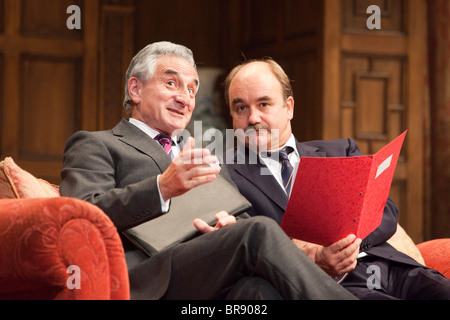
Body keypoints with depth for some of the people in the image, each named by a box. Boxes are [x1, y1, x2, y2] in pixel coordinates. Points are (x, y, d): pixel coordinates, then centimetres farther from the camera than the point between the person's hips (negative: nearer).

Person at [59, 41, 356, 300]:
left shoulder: (204, 158, 37)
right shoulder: (95, 145, 16)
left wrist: (229, 227, 0)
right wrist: (162, 188, -18)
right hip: (148, 283, -5)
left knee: (256, 288, -35)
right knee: (259, 232, -30)